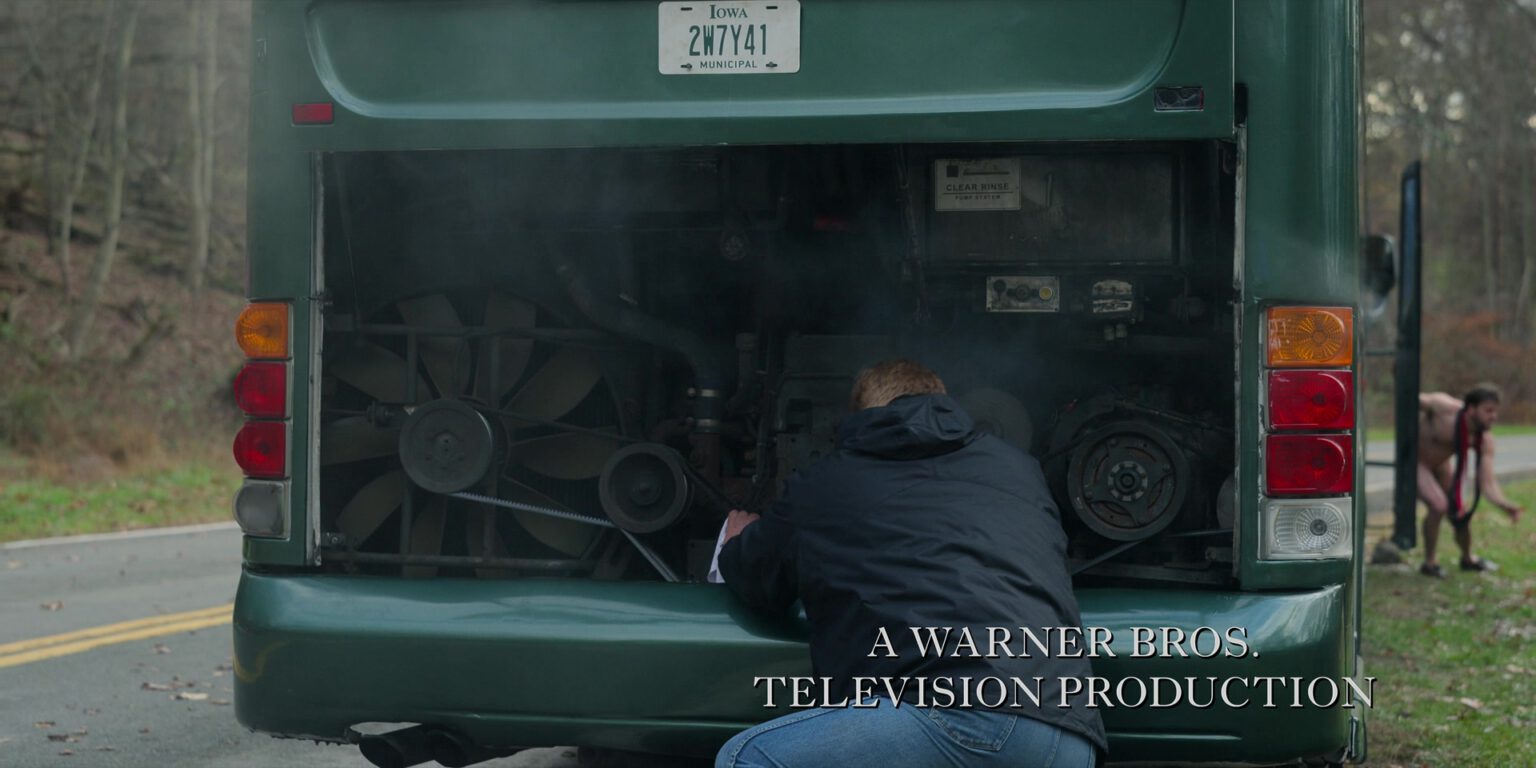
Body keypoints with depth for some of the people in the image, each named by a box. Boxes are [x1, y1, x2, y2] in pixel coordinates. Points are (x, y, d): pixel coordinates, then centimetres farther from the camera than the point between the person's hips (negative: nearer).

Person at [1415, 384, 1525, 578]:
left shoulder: (1484, 439, -24)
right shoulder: (1444, 407, -38)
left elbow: (1488, 483, -27)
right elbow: (1417, 399, -18)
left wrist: (1504, 504, -43)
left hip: (1440, 464, 5)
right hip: (1413, 460, -5)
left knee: (1461, 511, 12)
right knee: (1439, 505, -24)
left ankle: (1467, 558, 43)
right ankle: (1429, 563, -3)